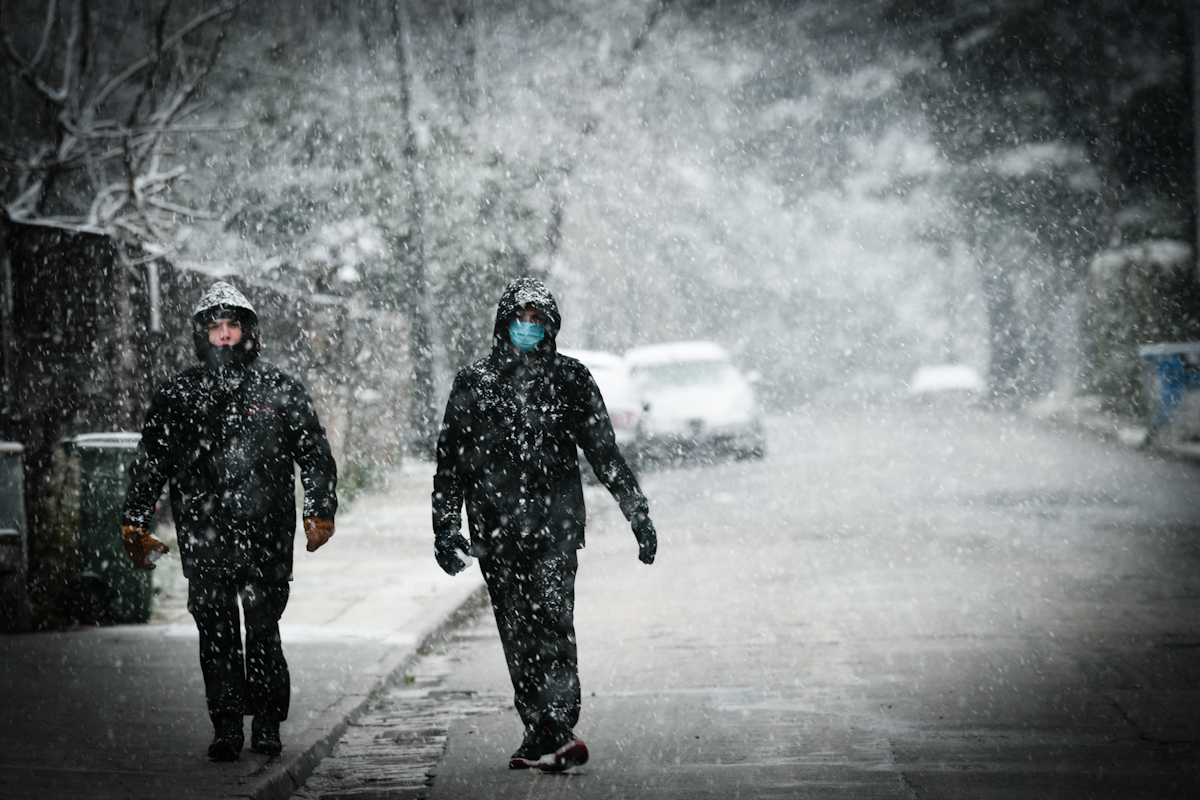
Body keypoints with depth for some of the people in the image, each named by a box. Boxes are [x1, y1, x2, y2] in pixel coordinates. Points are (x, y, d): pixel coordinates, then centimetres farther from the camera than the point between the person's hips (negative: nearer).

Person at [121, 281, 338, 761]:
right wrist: (135, 525, 10)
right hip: (203, 538, 1)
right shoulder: (176, 397, 9)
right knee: (216, 634, -1)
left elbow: (316, 457, 11)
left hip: (267, 537, -1)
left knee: (264, 632, 1)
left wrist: (320, 513, 3)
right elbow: (149, 466, 14)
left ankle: (267, 723, 13)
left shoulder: (280, 391, 7)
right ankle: (226, 726, 4)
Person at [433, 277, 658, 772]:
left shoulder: (570, 379, 7)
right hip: (496, 534, 3)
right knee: (518, 636, 4)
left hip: (555, 526, -2)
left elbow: (604, 453, 11)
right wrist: (446, 528, 6)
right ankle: (540, 734, 10)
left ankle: (555, 729, -24)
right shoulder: (473, 385, 10)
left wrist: (638, 515, 10)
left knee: (552, 621, -16)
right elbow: (451, 462, 13)